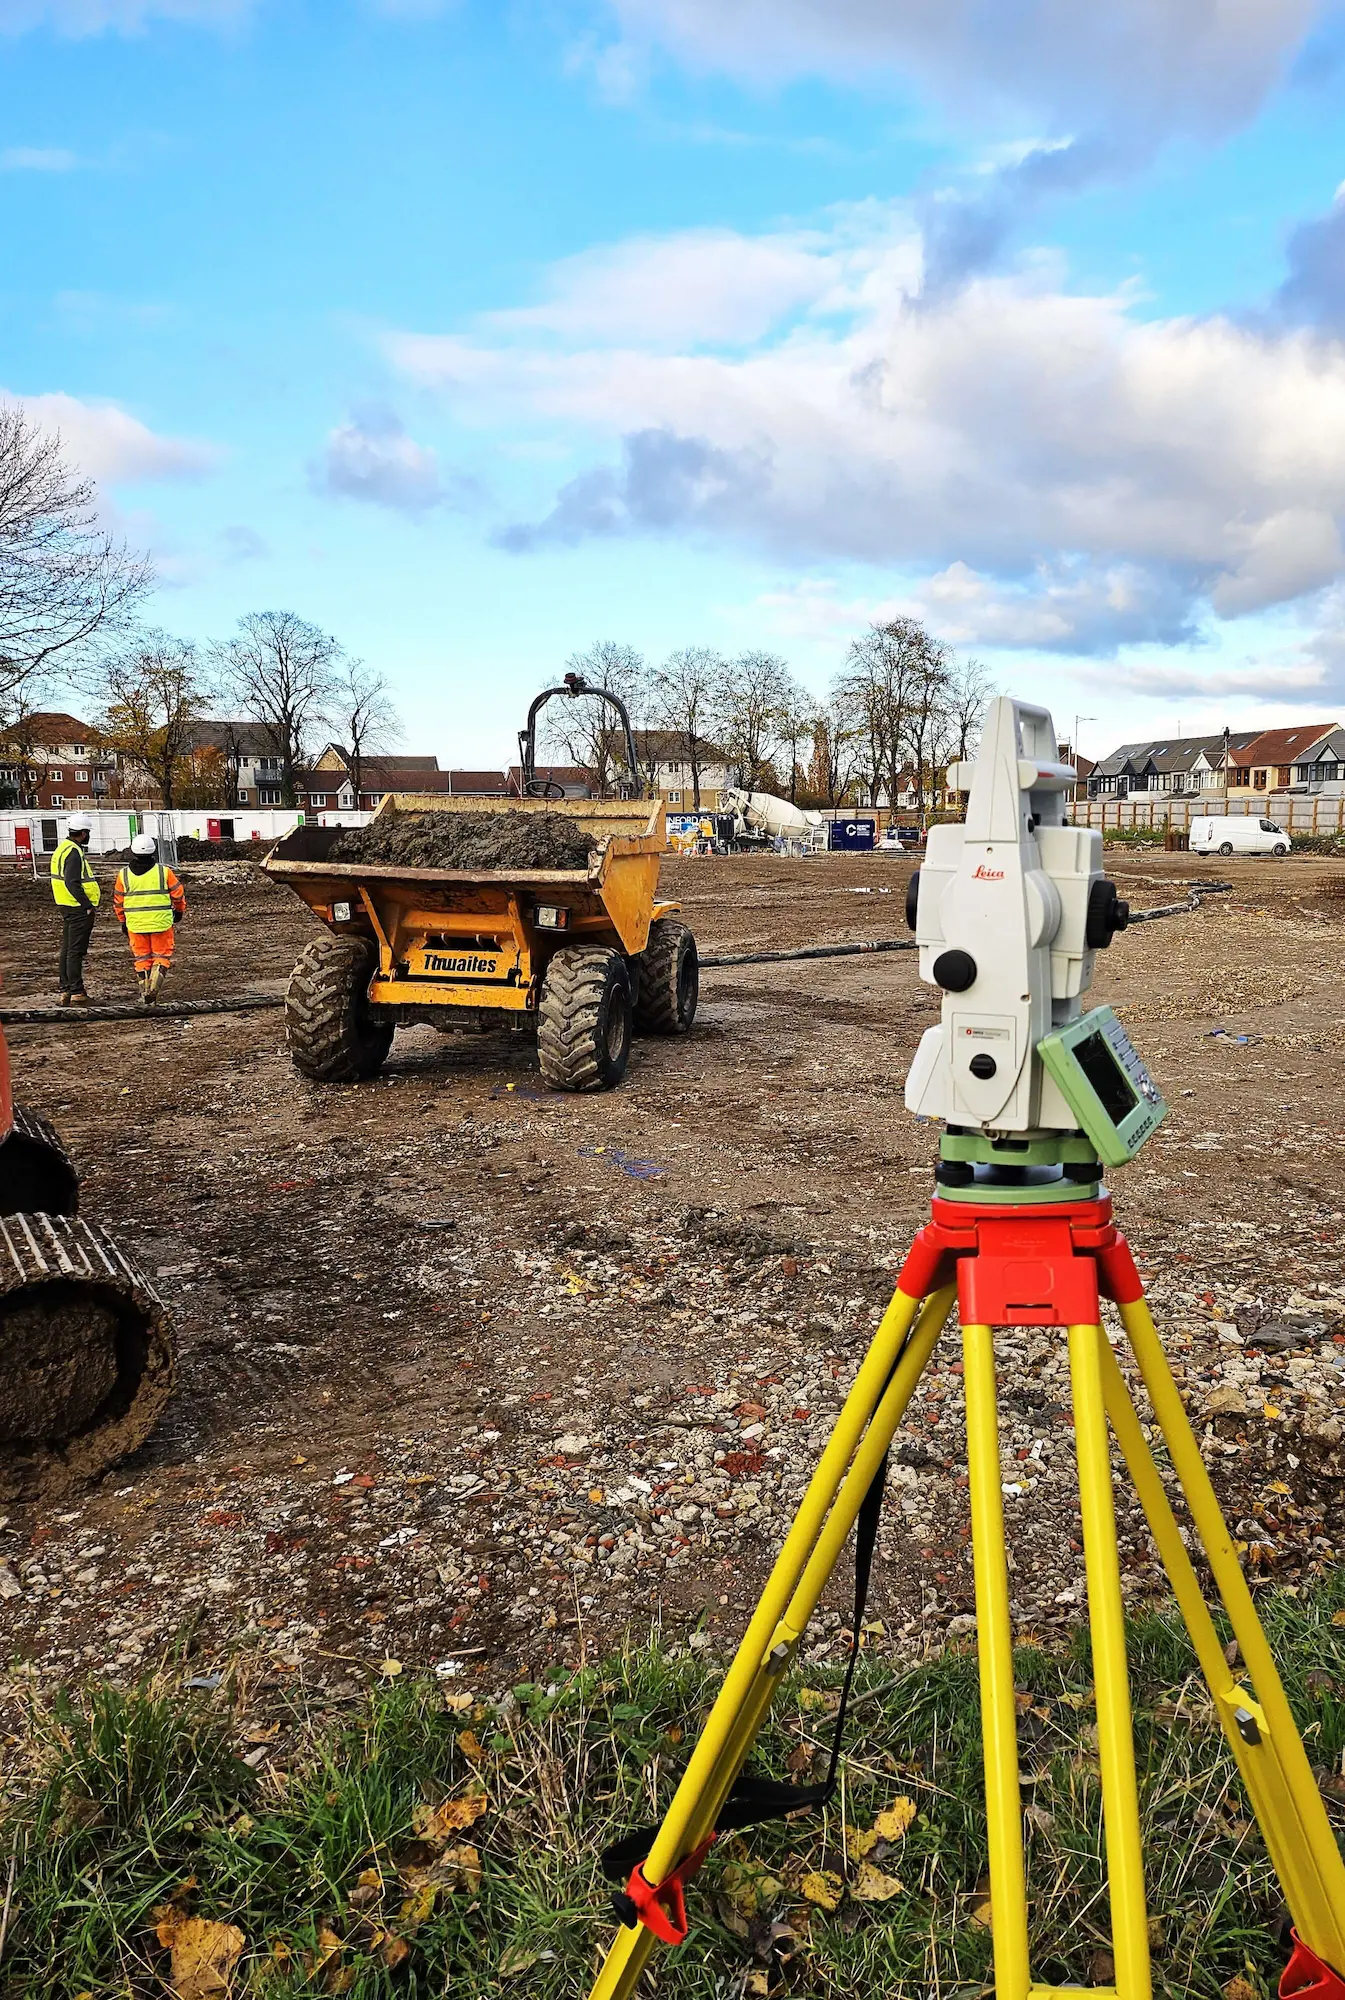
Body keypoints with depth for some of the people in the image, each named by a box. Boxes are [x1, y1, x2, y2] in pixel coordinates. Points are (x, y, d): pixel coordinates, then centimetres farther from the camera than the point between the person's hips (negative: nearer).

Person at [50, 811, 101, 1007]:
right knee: (76, 951, -7)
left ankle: (65, 991, 21)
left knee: (67, 950, 14)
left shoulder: (63, 849, 15)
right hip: (78, 909, -10)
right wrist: (88, 905, -22)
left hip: (67, 907, 10)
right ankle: (77, 993, -4)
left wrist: (93, 893, 20)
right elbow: (72, 883, -25)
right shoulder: (74, 852, -18)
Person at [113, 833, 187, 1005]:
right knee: (162, 956, 10)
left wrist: (122, 922, 22)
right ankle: (153, 988, -11)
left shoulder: (124, 875, -1)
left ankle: (145, 996, 15)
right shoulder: (163, 872, -8)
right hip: (161, 923, -2)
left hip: (135, 925, 2)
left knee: (142, 959, 14)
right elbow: (178, 894, 1)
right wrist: (180, 911, 20)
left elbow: (118, 902, 7)